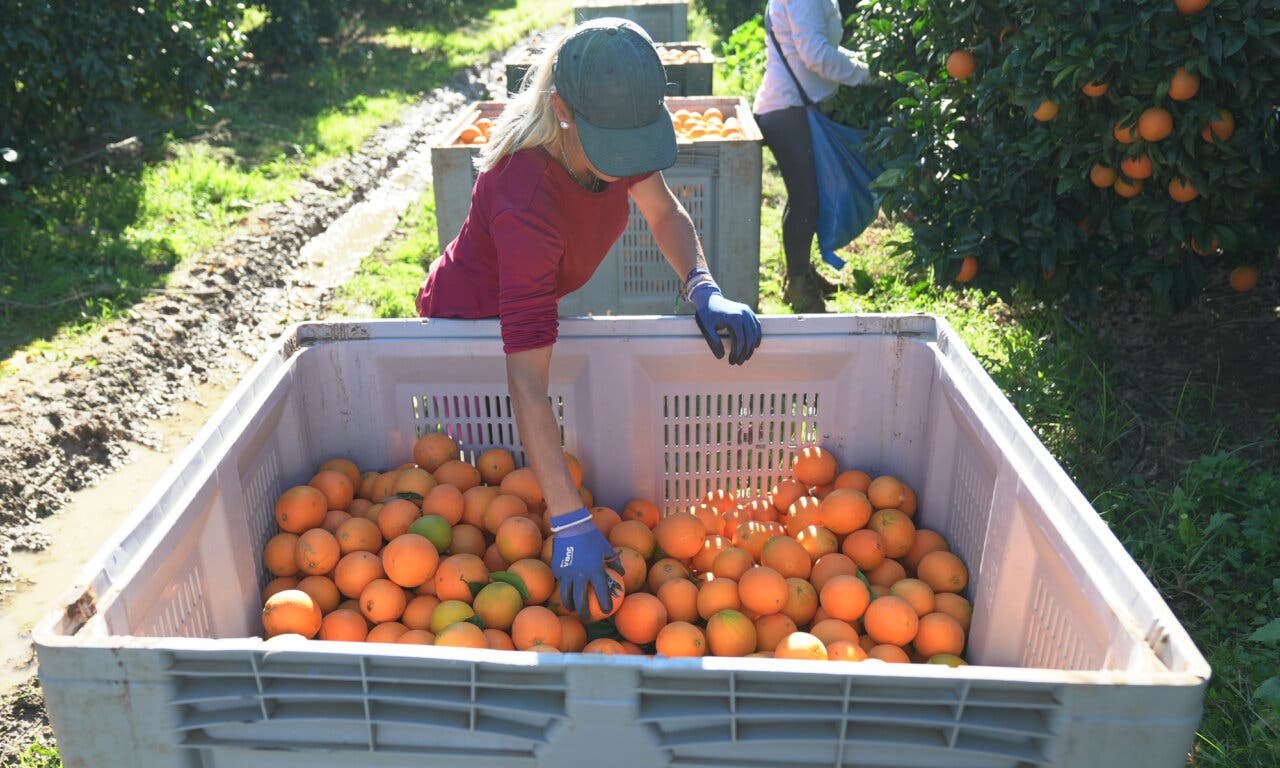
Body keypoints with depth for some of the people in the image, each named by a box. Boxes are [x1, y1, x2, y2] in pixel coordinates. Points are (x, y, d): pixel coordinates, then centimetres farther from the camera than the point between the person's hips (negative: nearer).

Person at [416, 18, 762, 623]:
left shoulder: (614, 124, -22)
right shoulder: (528, 197, -44)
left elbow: (665, 213, -7)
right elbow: (526, 382, -46)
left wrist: (702, 288, -29)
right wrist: (571, 525, -48)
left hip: (528, 306, 7)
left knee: (540, 461, 19)